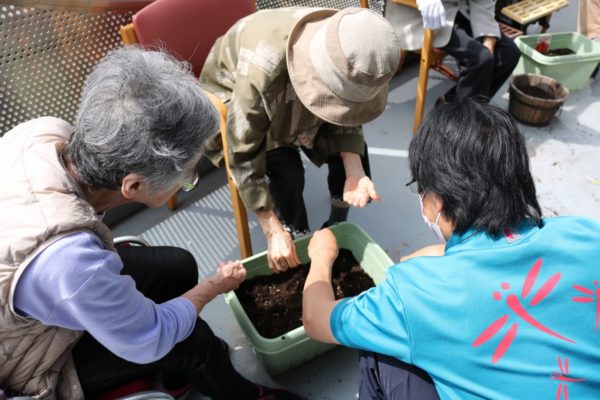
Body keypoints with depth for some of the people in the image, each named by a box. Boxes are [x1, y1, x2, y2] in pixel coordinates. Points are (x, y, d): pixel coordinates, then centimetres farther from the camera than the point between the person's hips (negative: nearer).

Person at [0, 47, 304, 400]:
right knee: (190, 338, -6)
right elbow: (150, 340, -25)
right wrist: (216, 286, -10)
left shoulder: (46, 132, -26)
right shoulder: (69, 260, -46)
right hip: (29, 360, -6)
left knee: (179, 266, 5)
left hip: (32, 298, 6)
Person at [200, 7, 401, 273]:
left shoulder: (348, 55, -29)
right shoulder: (263, 68, -43)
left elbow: (348, 114, -14)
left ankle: (338, 226, 13)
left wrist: (355, 173, -32)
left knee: (354, 155, -13)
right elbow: (243, 154, -35)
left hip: (298, 106, 4)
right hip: (236, 99, -4)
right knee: (285, 170, -27)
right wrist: (274, 232, -30)